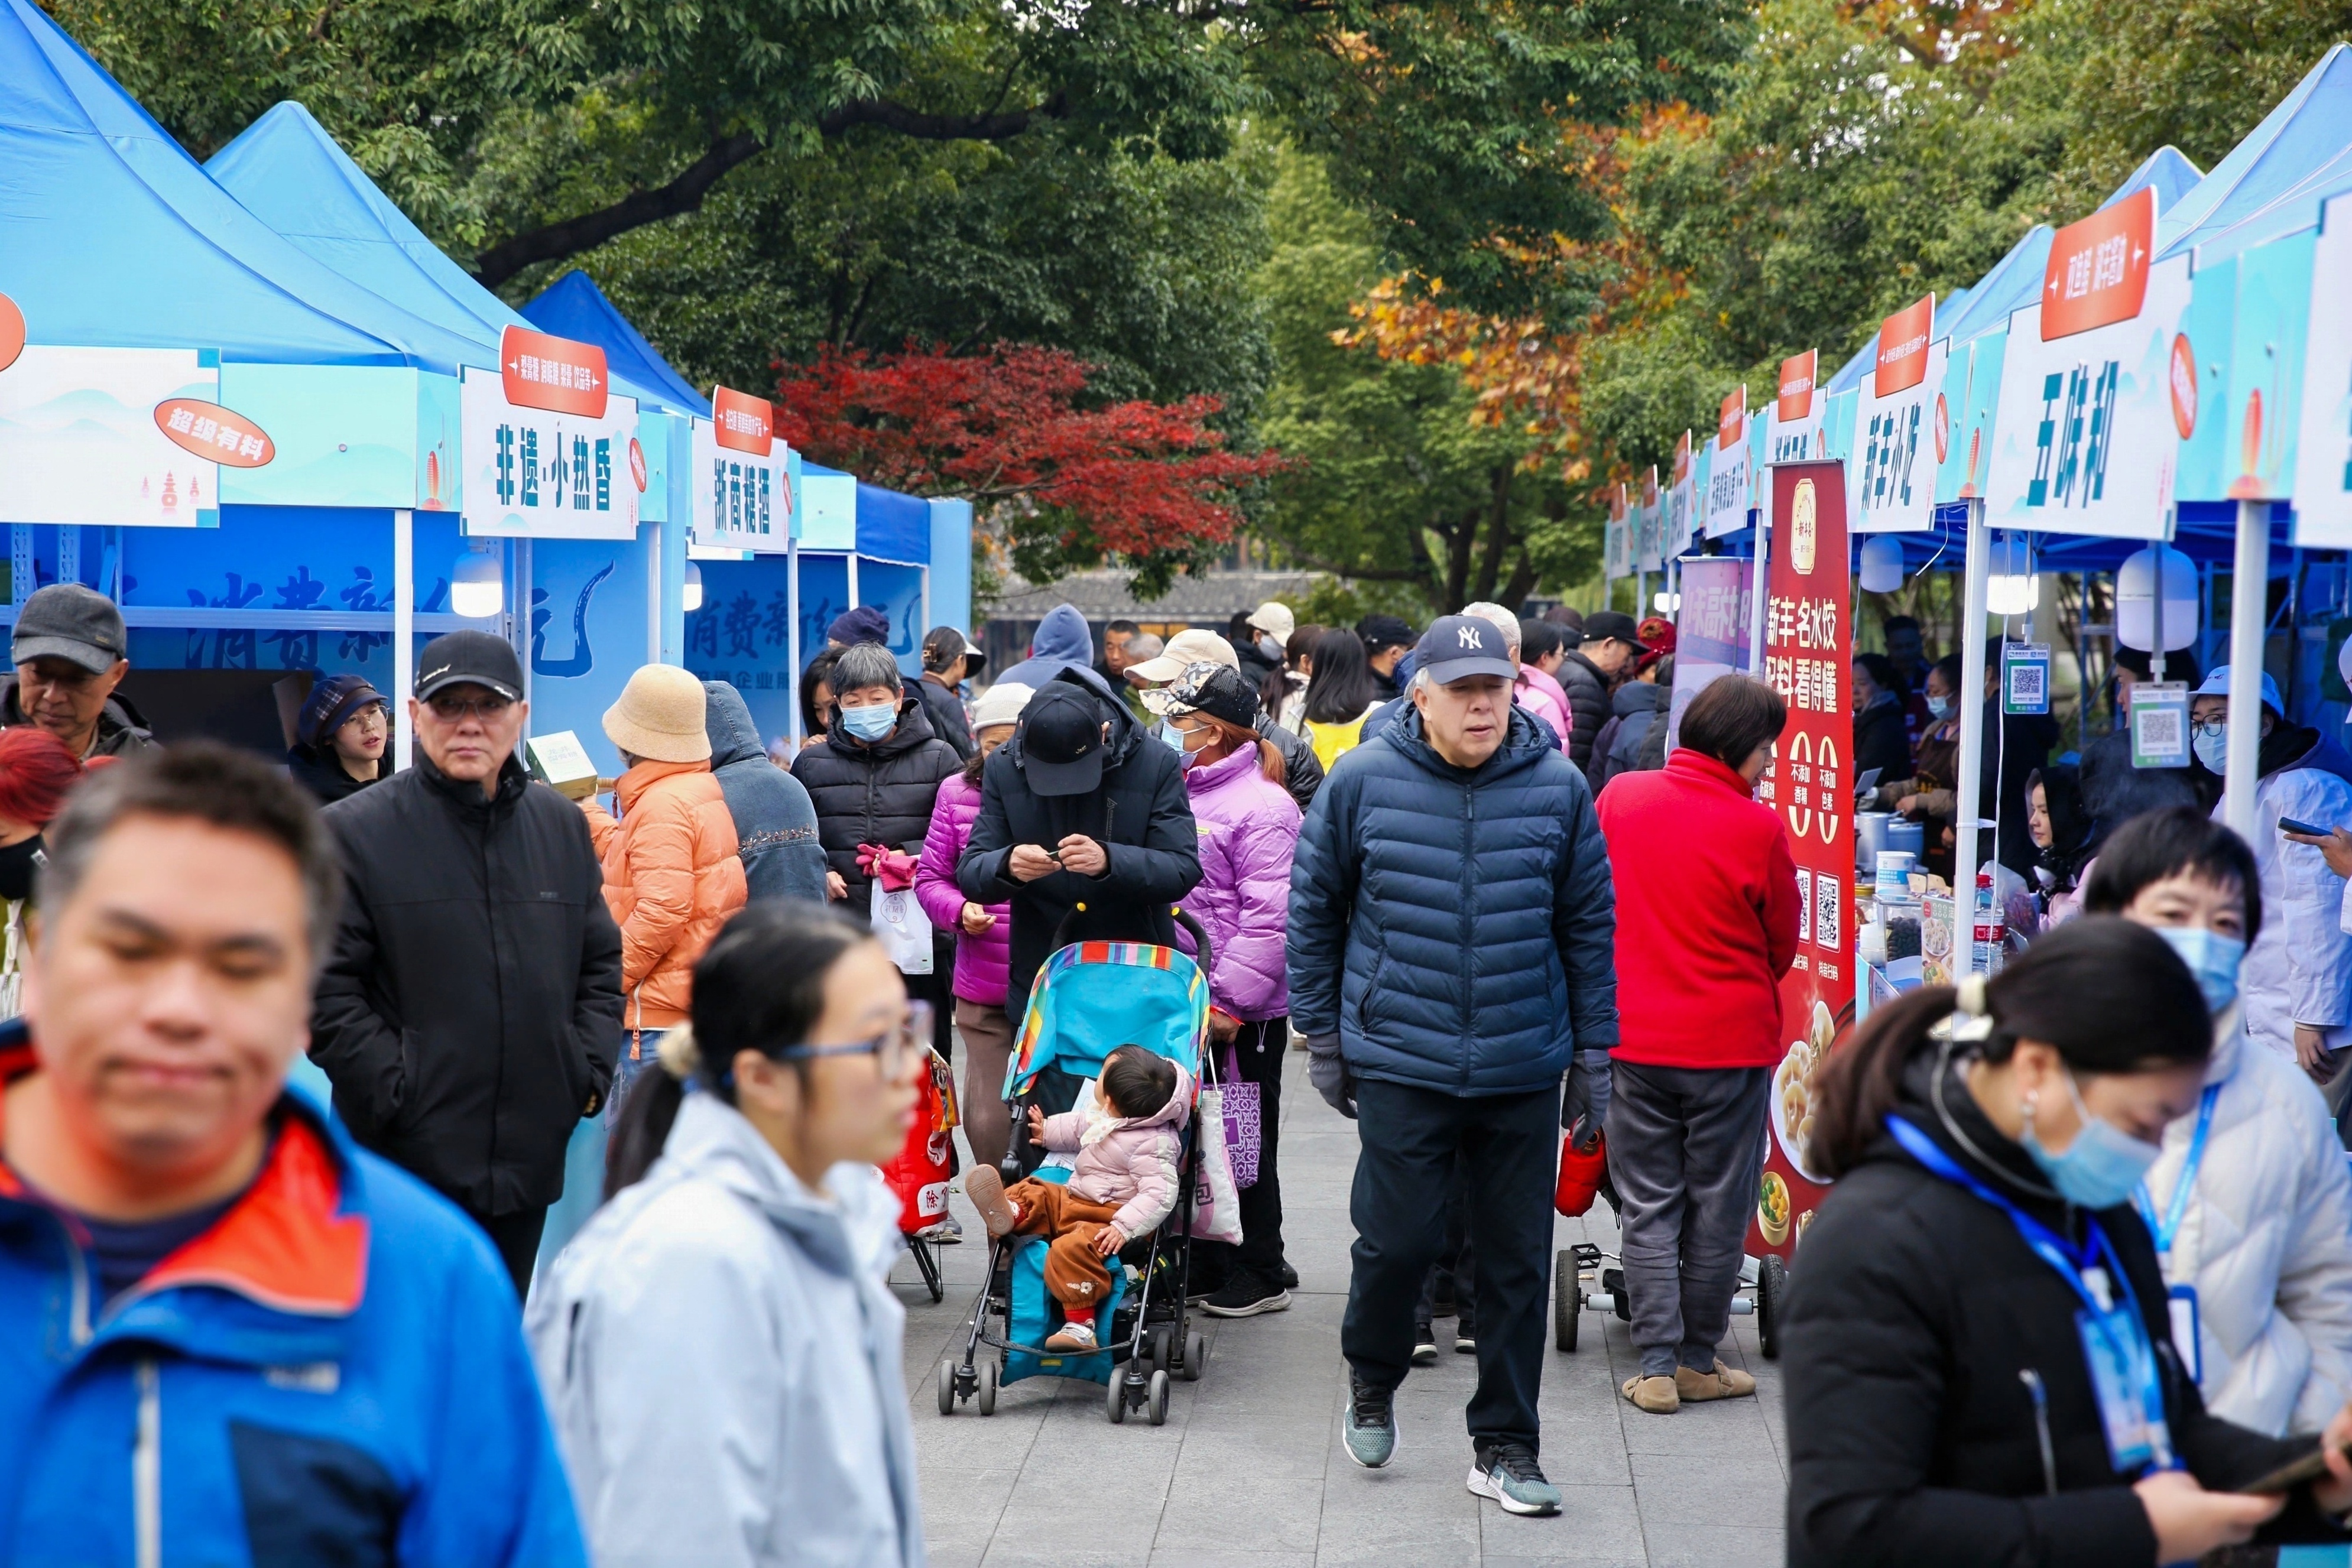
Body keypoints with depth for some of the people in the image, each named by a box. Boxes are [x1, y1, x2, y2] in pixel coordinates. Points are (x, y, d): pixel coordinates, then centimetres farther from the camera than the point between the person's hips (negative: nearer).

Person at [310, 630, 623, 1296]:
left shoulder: (563, 826, 12)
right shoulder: (354, 831, -5)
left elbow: (603, 961, 18)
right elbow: (325, 990, -8)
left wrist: (590, 1070, 5)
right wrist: (395, 1091, -15)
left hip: (529, 1160, 5)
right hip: (407, 1161, -5)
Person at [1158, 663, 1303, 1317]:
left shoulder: (1261, 807, -14)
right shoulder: (1180, 794, 12)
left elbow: (1269, 917, -20)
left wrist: (1231, 1002, -21)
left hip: (1245, 1012, -8)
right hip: (1181, 1000, 8)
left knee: (1246, 1143, 1)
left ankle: (1260, 1277, 12)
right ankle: (1202, 1261, 26)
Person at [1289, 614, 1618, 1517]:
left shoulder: (1559, 788, 0)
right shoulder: (1363, 783, -3)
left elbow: (1590, 924, 7)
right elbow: (1313, 910, 5)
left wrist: (1594, 1050, 7)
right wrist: (1322, 1036, 6)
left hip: (1525, 1070, 2)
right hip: (1400, 1066, -2)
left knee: (1518, 1262, 7)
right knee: (1397, 1239, -2)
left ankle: (1503, 1447, 21)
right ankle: (1372, 1382, 29)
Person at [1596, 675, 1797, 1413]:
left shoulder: (1618, 798, -3)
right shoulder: (1758, 827, -12)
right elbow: (1783, 945, 1)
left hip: (1632, 1039, 3)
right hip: (1731, 1044, -2)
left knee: (1648, 1208, 9)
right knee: (1717, 1208, 11)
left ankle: (1657, 1366, 8)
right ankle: (1698, 1360, 20)